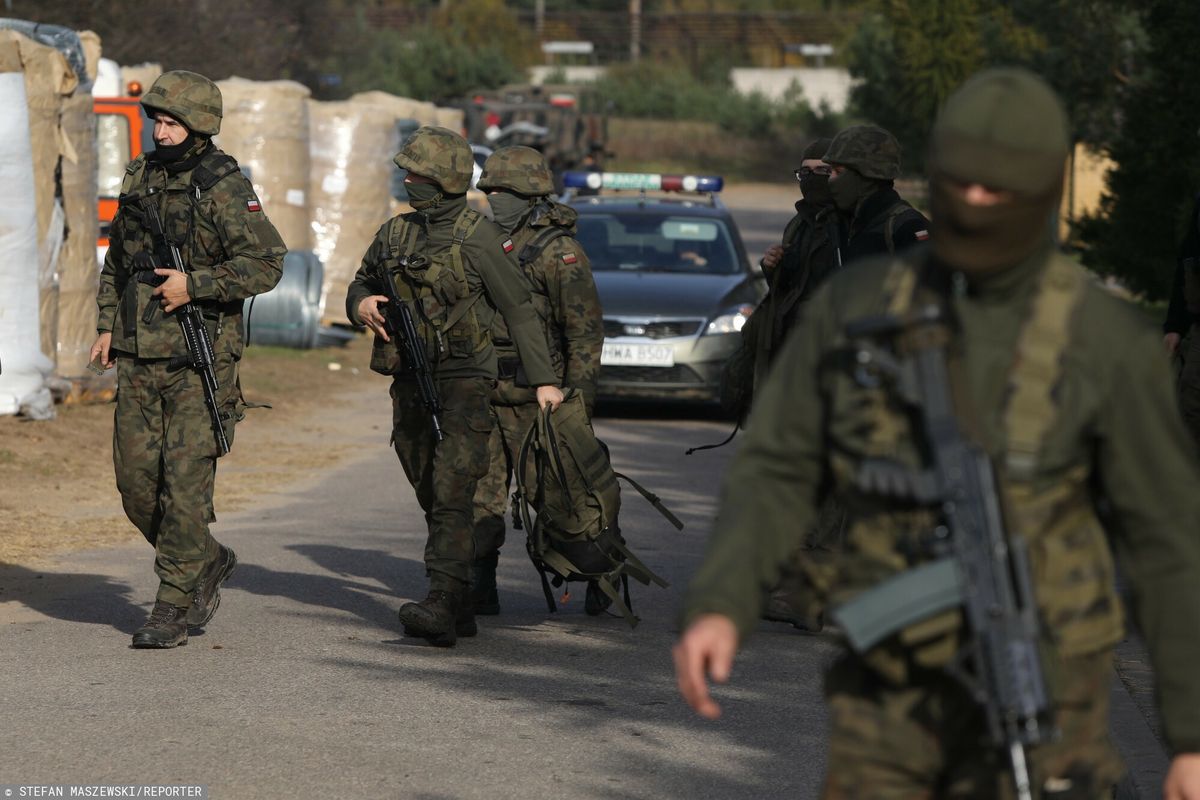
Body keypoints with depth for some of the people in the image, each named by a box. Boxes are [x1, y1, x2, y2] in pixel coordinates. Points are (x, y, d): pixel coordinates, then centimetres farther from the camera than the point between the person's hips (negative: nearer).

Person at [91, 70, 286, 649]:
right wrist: (108, 324, 14)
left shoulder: (224, 188, -8)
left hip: (199, 361, -6)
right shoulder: (139, 178, 11)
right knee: (136, 479, 5)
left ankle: (174, 607, 2)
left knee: (185, 482, -6)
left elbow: (266, 263, -15)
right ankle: (207, 561, 26)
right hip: (139, 359, 6)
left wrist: (193, 284, -19)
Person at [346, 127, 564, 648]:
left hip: (463, 383, -7)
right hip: (410, 384, 7)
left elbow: (519, 310, -5)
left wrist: (543, 379, -7)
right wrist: (361, 305, -2)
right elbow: (360, 285, 23)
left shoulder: (479, 239, -8)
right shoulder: (394, 234, 10)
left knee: (451, 495, -18)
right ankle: (459, 610, 20)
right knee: (432, 500, 11)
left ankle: (443, 602, -28)